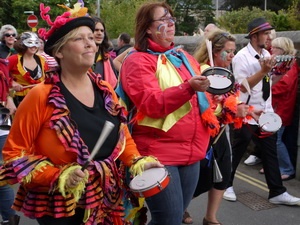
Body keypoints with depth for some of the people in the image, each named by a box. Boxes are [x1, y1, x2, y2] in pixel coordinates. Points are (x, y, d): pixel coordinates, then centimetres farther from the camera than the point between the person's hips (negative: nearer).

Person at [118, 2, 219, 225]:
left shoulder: (183, 56, 15)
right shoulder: (138, 60, -7)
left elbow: (197, 97, 27)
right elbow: (151, 105, -20)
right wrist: (189, 87, -30)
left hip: (191, 151, 7)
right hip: (158, 154, -7)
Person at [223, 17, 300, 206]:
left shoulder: (266, 54, 9)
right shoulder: (242, 57, -14)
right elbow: (242, 86, -19)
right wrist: (263, 71, -26)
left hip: (266, 113, 7)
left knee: (270, 153, 9)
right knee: (237, 152, 6)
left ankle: (277, 192, 18)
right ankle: (226, 185, 25)